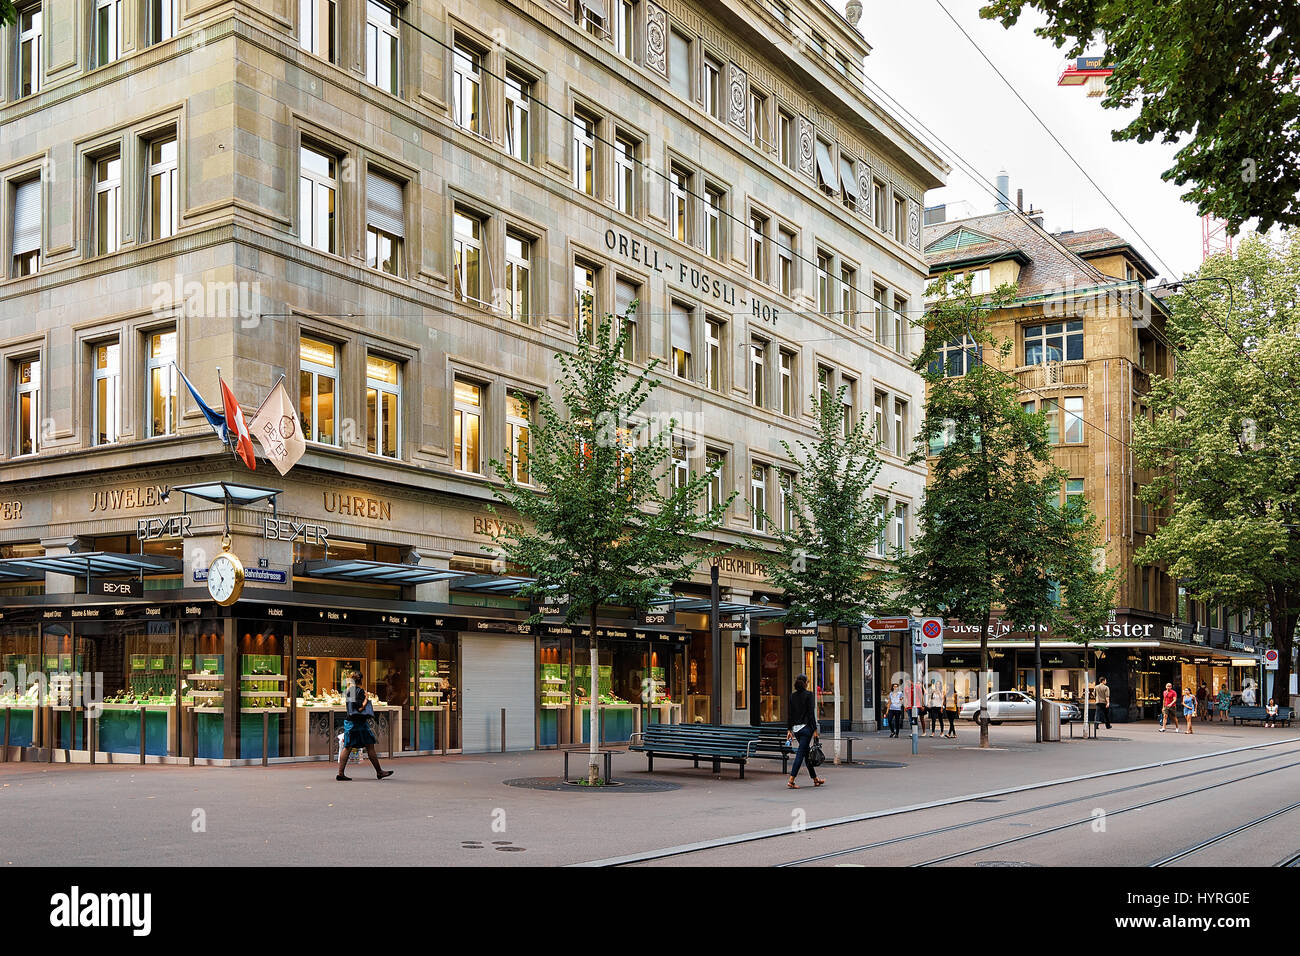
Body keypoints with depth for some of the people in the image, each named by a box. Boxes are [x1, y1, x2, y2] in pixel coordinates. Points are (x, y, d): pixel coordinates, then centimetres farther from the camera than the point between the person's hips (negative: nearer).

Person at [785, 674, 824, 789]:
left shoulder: (792, 696, 8)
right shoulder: (808, 694, -9)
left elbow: (790, 714, 8)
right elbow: (811, 713, -13)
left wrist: (789, 730, 12)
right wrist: (815, 730, -10)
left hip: (796, 728, 6)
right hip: (806, 727, -6)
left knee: (807, 753, 15)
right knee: (801, 753, -6)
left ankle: (815, 779, 24)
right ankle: (791, 780, -13)